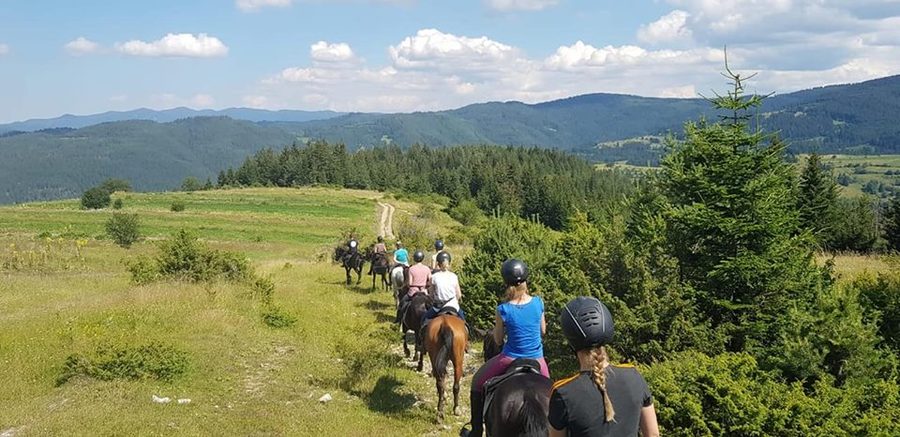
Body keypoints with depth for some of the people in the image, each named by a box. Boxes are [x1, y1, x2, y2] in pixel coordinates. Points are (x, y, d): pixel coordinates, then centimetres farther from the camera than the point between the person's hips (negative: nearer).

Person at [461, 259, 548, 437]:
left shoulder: (503, 310, -17)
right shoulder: (538, 303, -9)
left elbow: (498, 340, -4)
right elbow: (543, 331, 6)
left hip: (510, 359, -2)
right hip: (537, 360, 2)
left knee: (477, 382, 21)